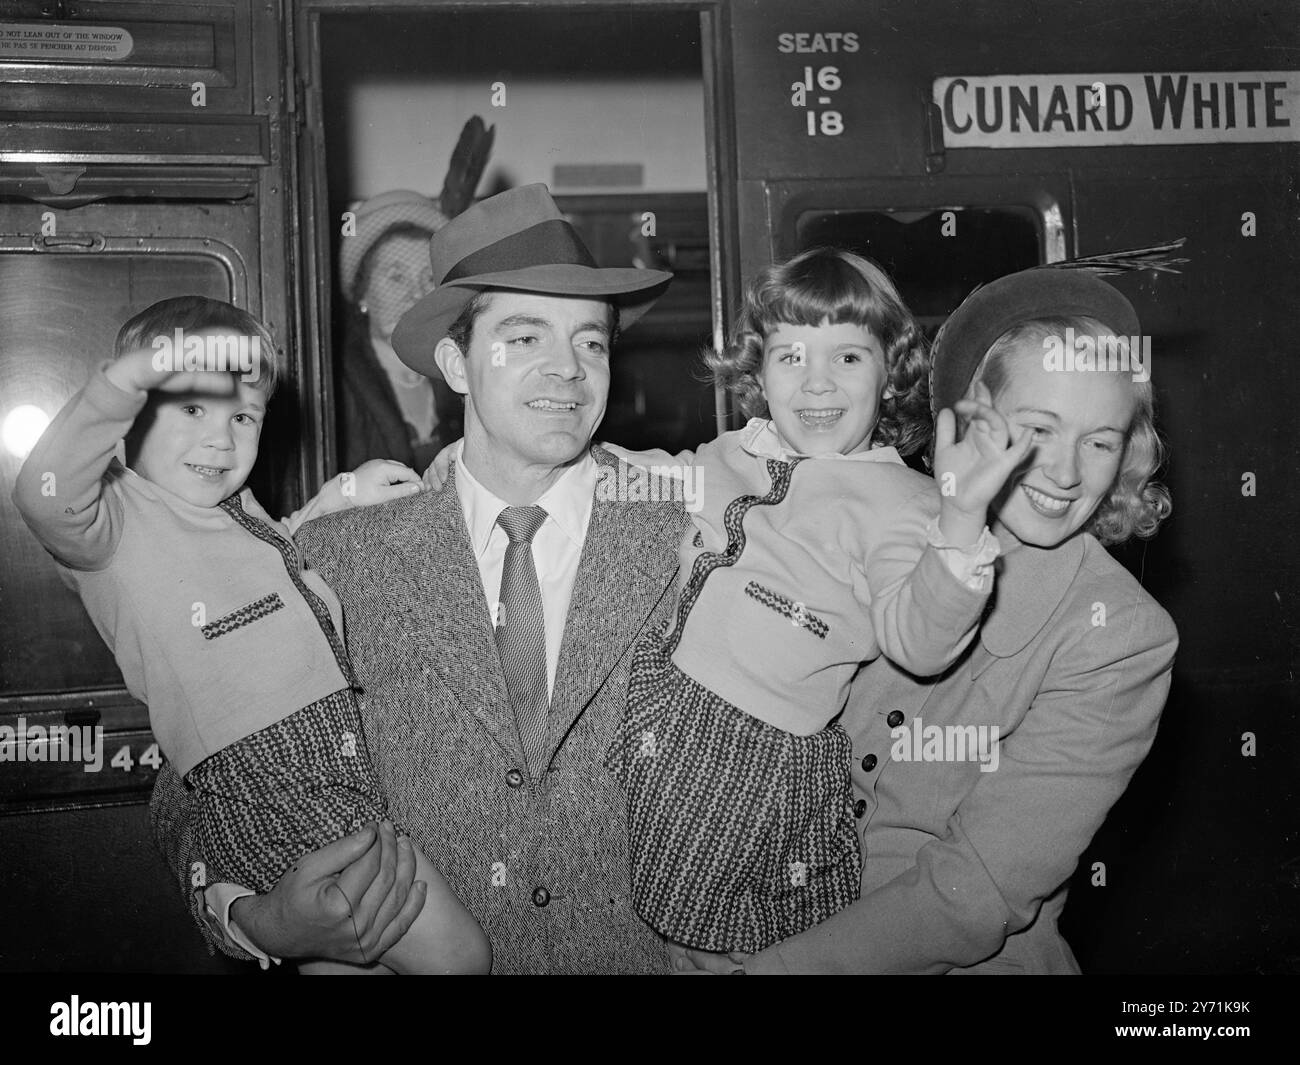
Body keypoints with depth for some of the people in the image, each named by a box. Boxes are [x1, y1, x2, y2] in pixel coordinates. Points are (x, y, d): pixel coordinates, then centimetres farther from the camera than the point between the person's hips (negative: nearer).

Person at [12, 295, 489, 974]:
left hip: (343, 759, 8)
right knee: (461, 957, -9)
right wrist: (131, 375, -40)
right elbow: (45, 500, -29)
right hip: (262, 781, -8)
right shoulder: (116, 516, -7)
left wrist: (337, 497, 23)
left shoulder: (237, 509, 18)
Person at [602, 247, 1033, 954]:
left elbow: (918, 643, -24)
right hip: (656, 704, 6)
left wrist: (960, 518, -38)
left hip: (765, 759, -5)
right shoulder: (721, 457, 8)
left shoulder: (894, 500, -9)